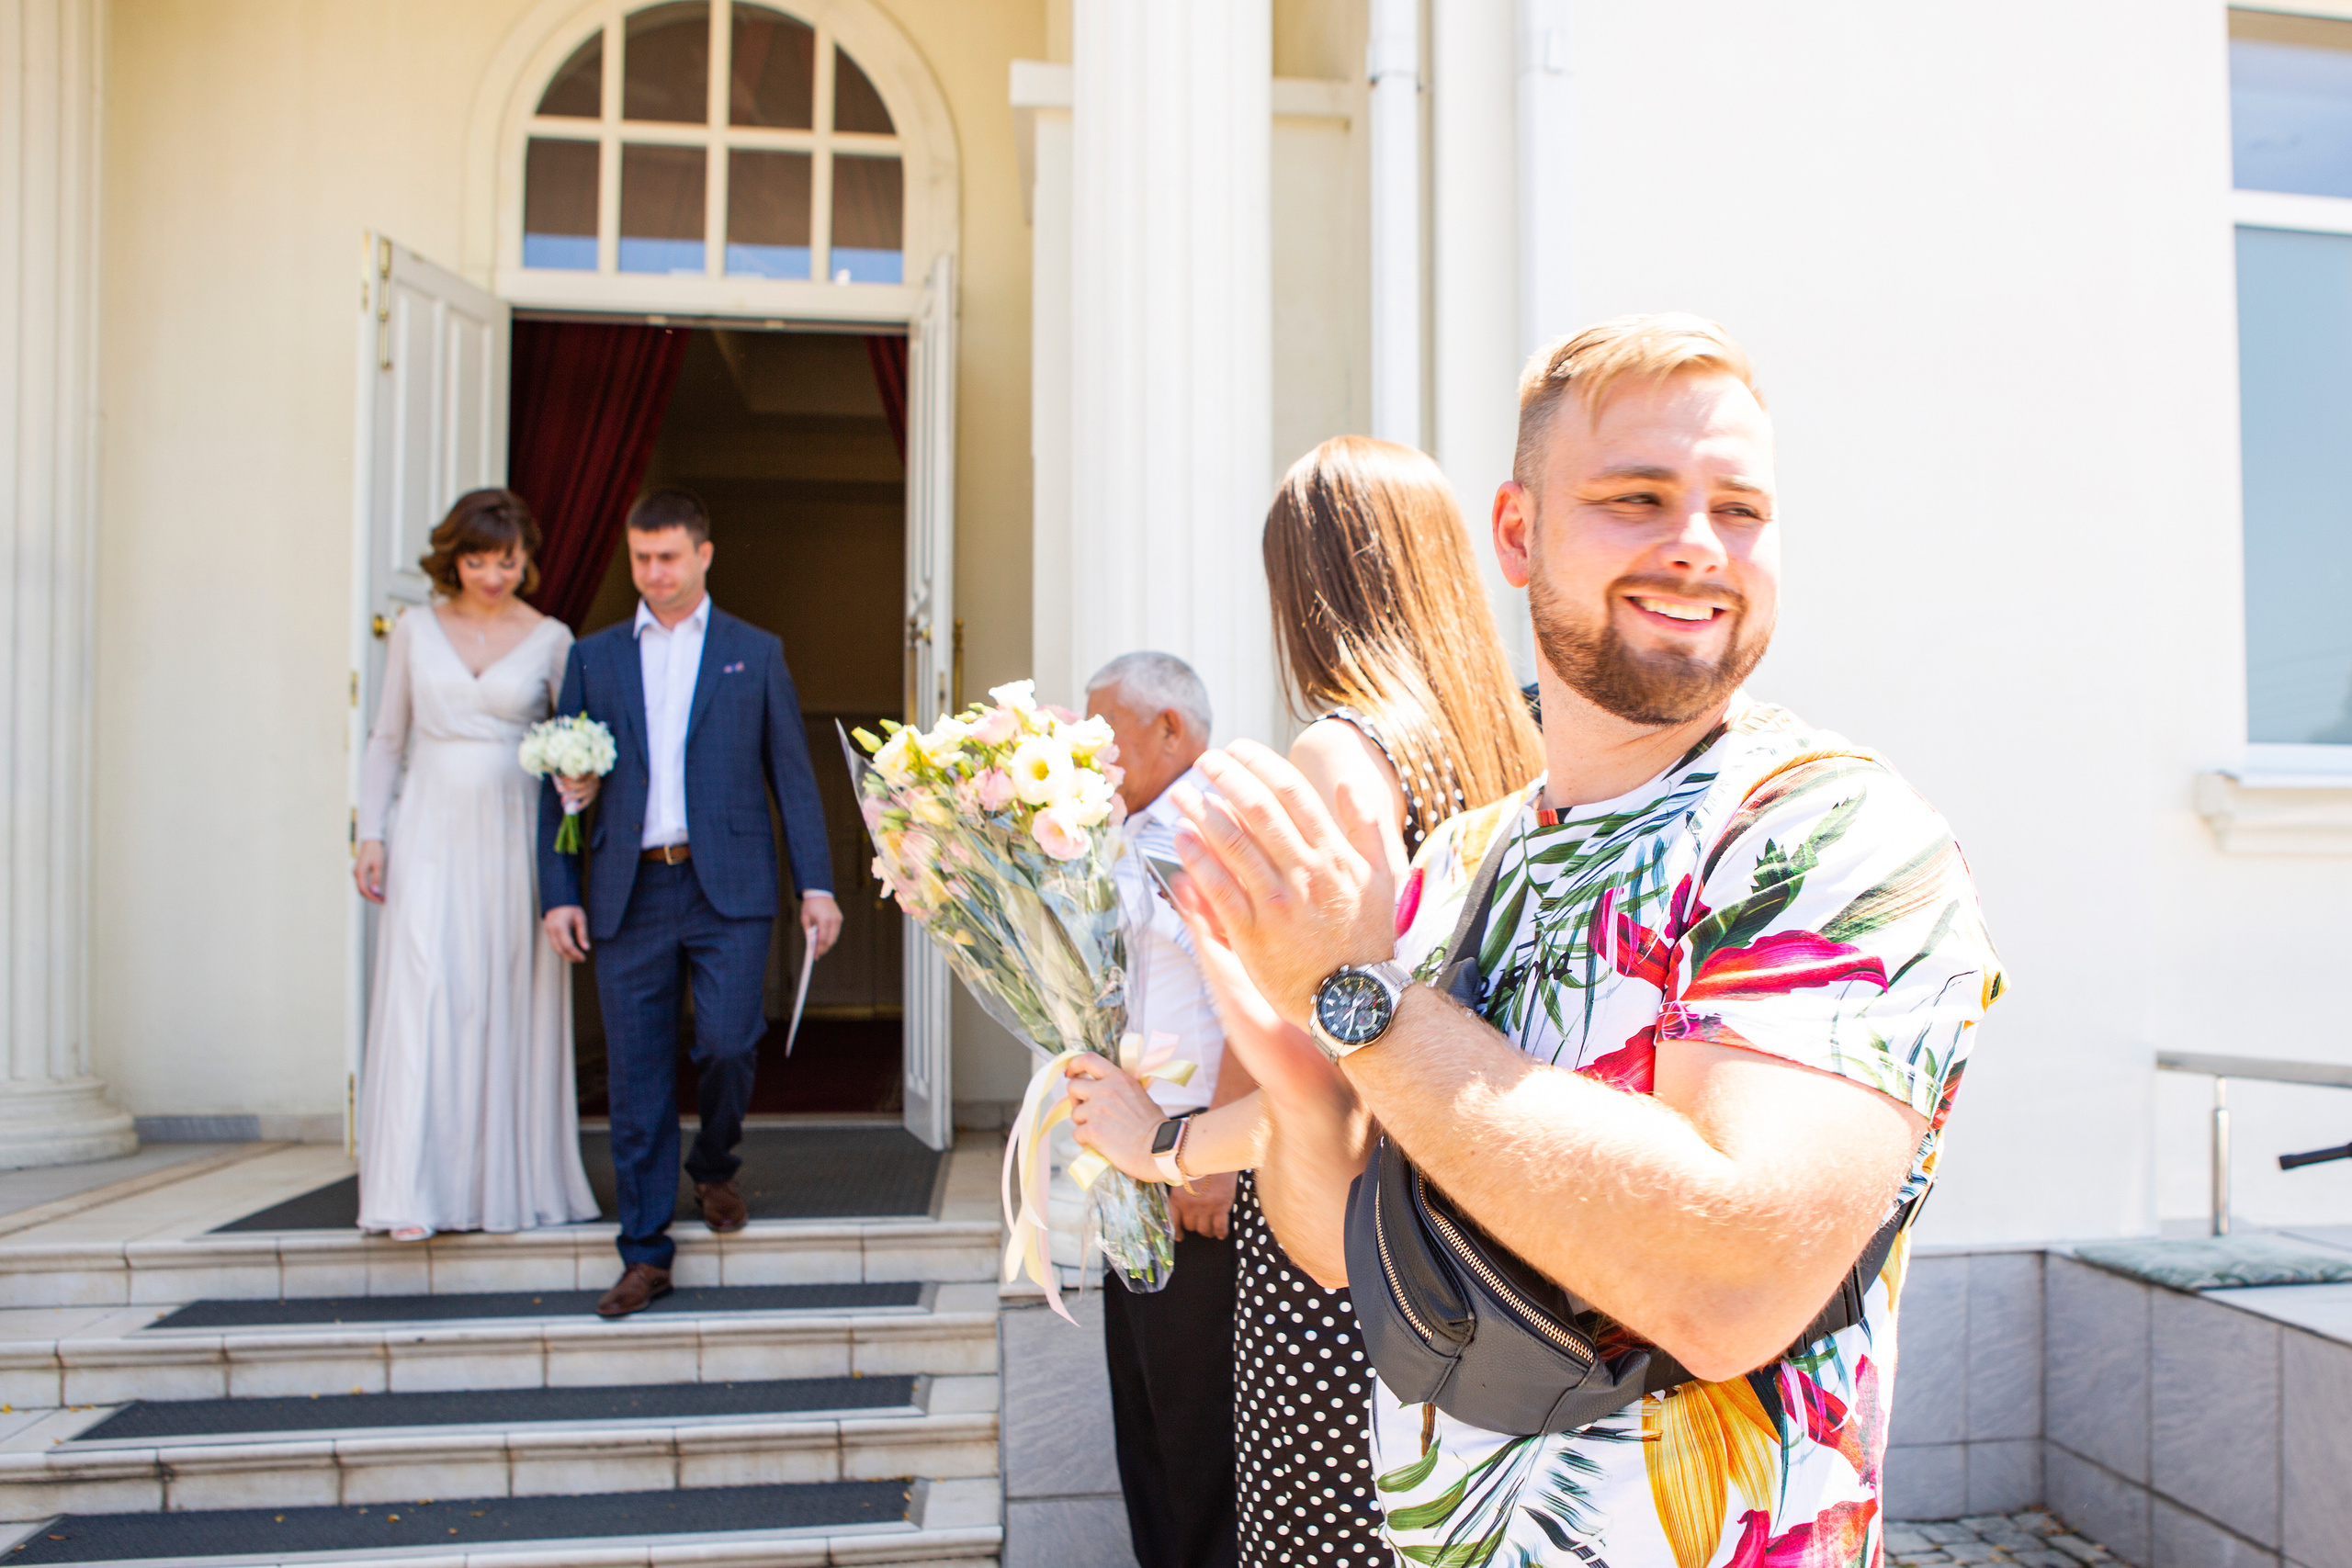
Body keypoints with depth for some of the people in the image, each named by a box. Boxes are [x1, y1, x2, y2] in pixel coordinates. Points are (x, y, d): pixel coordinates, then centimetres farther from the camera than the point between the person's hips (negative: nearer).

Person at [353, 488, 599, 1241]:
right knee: (422, 999, -8)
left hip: (514, 834, 0)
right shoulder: (415, 630, 8)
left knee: (514, 1004, 2)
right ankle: (415, 1193, -5)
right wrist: (371, 834, 3)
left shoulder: (550, 639, 3)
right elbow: (387, 739, 11)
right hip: (431, 831, 1)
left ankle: (510, 1183, 14)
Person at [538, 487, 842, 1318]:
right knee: (636, 1078, 3)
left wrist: (816, 884, -2)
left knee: (727, 1044, -12)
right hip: (628, 895, 2)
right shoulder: (593, 657, 13)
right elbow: (561, 783, 11)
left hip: (727, 889, -1)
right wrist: (560, 892, 2)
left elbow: (793, 775, 6)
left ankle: (714, 1167, 22)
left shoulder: (755, 653, 9)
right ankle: (645, 1254, 14)